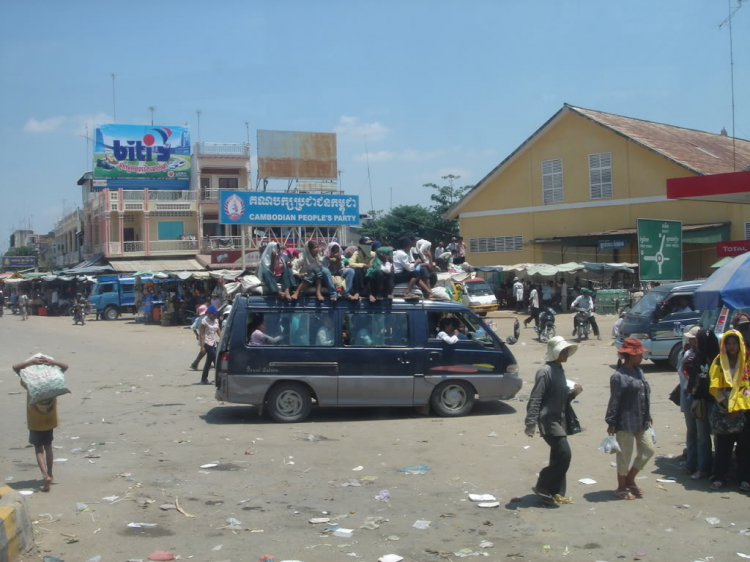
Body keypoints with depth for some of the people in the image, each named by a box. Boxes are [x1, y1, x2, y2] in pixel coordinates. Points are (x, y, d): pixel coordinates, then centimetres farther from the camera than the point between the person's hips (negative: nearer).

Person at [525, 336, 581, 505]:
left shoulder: (559, 370, 12)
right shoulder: (545, 371, -16)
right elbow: (535, 399, -19)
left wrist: (573, 391, 5)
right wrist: (531, 424, -23)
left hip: (559, 420, 9)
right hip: (549, 420, -9)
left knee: (558, 456, 11)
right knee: (564, 454, -12)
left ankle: (556, 492, 20)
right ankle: (542, 487, -1)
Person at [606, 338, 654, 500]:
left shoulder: (638, 371, 9)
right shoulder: (619, 376, -16)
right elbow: (614, 401, -16)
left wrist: (648, 416, 20)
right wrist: (611, 423, -15)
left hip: (641, 422, 8)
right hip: (625, 423, -8)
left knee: (648, 450, 13)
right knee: (625, 456, 3)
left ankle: (630, 480, 29)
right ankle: (621, 488, 20)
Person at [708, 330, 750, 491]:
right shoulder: (718, 362, 6)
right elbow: (715, 387, 0)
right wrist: (728, 407, -10)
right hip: (723, 411, 1)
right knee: (722, 446, 3)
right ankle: (719, 478, 8)